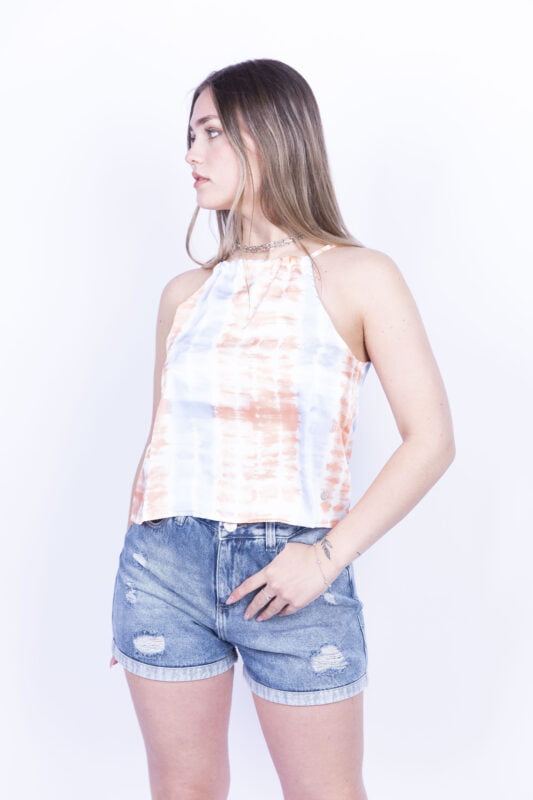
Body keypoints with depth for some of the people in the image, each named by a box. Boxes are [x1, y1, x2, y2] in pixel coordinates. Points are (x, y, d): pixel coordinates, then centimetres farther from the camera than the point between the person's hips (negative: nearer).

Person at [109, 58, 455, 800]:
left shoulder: (358, 277, -2)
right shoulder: (185, 293, 8)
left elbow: (432, 439, -8)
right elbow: (160, 440, 13)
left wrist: (328, 557, -15)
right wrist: (130, 595, 13)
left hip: (292, 576, -3)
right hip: (164, 566, 3)